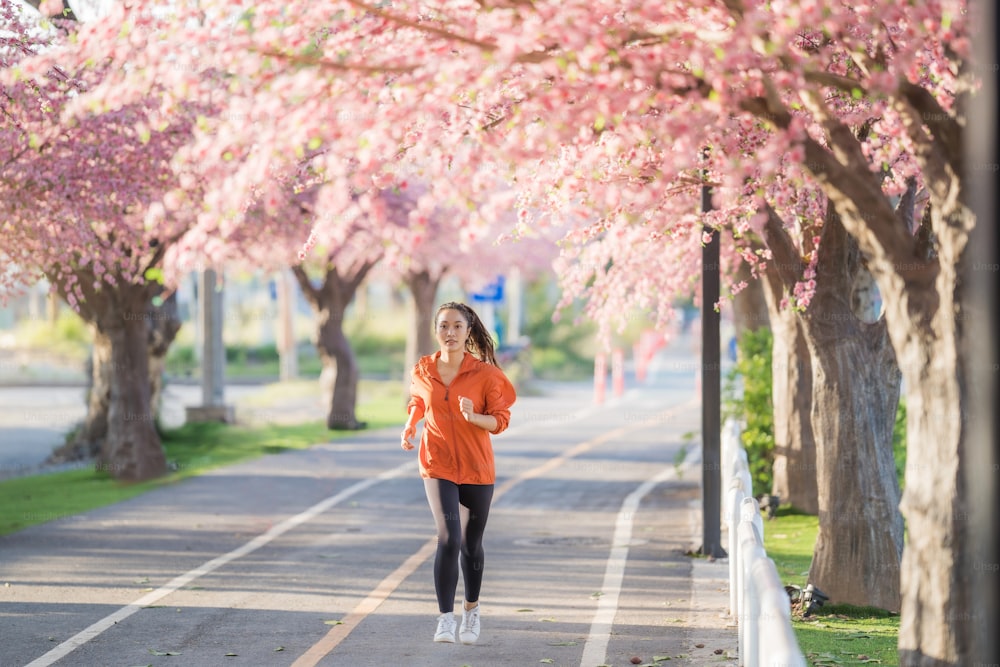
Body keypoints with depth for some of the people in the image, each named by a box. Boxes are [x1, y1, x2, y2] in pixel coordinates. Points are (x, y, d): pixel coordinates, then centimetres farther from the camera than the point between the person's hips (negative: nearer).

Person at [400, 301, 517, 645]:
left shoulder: (485, 373, -9)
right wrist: (410, 427, 1)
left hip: (476, 468, 0)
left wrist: (473, 417, -26)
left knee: (471, 543, 13)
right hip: (438, 465, 0)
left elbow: (500, 420, -7)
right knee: (448, 539, -17)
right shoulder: (423, 370, -2)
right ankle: (445, 620, -13)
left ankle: (471, 610, 36)